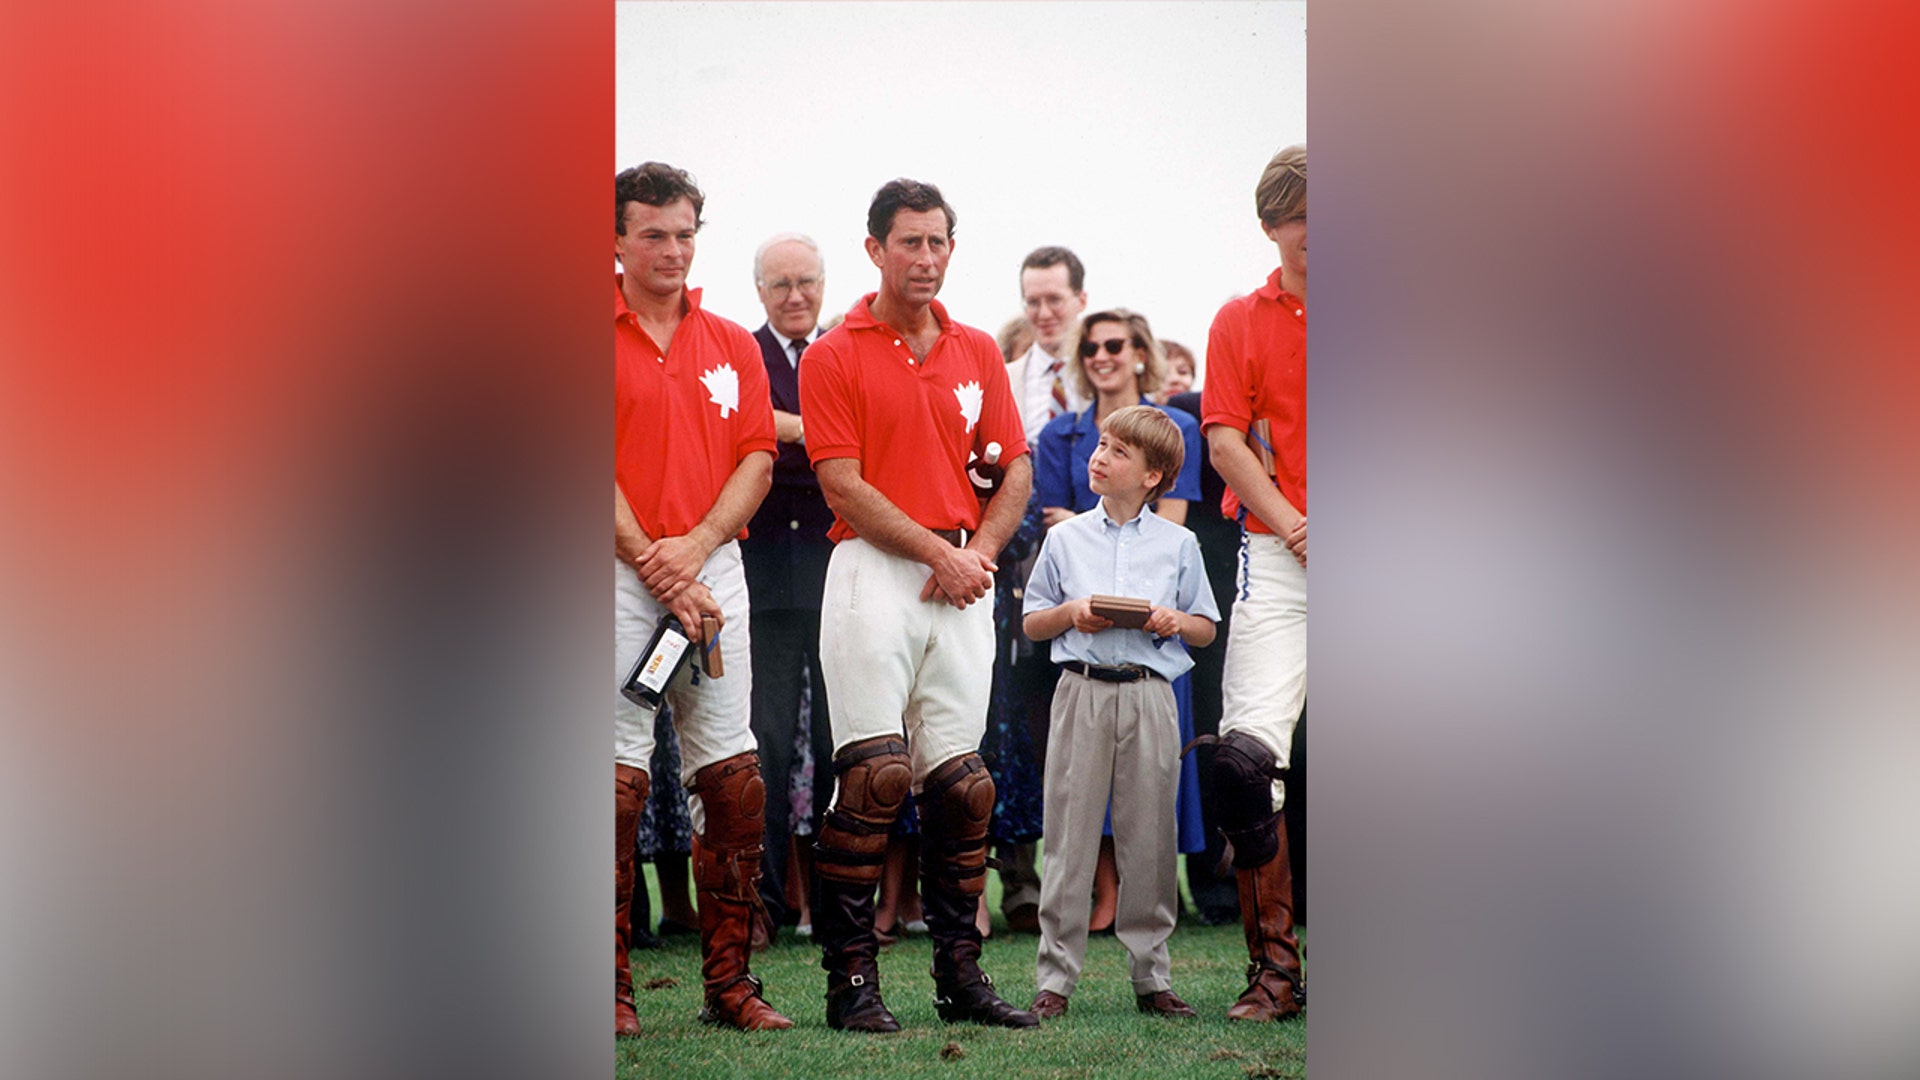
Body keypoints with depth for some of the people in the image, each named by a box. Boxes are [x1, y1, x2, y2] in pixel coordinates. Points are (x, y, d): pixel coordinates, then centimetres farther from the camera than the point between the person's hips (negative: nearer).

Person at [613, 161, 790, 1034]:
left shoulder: (733, 347, 15)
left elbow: (758, 459, 10)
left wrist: (697, 544, -6)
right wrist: (652, 565, -10)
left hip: (714, 567, 4)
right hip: (619, 574, -4)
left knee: (732, 774, 0)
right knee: (619, 774, -7)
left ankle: (729, 980, 6)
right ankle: (610, 987, 0)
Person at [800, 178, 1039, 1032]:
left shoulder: (977, 353, 15)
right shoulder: (835, 355, 0)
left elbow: (1016, 468, 15)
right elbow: (844, 487, -7)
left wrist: (980, 549, -3)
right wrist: (940, 552, -11)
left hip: (963, 573, 5)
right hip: (873, 570, -4)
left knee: (961, 780, 4)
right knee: (874, 774, -12)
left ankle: (960, 975, 11)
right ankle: (850, 978, -5)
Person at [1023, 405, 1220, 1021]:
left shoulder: (1178, 544, 9)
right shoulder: (1065, 538, 10)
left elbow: (1206, 631, 13)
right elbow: (1032, 623, 13)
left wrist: (1176, 621, -7)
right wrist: (1071, 613, -5)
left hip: (1150, 695, 0)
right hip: (1082, 690, 0)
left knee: (1149, 837, 3)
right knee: (1070, 836, -2)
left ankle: (1151, 975, 12)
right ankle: (1056, 976, 3)